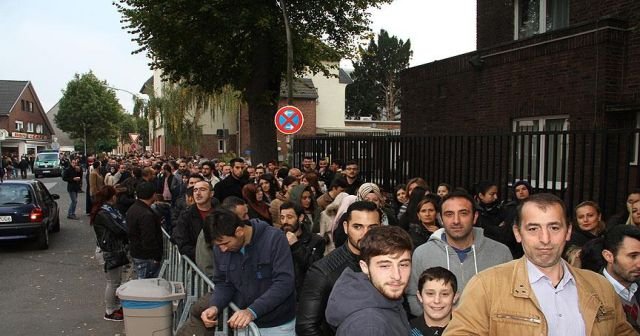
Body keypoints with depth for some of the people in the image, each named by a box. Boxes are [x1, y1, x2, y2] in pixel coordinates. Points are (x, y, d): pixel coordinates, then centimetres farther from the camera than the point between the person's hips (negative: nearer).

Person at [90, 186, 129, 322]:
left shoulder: (110, 210, 11)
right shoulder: (102, 214, -19)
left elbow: (122, 223, 8)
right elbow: (118, 229, -23)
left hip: (118, 250, 10)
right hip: (110, 252, -10)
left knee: (117, 280, 19)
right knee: (113, 282, 1)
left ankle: (117, 306, 31)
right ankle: (109, 312, 14)